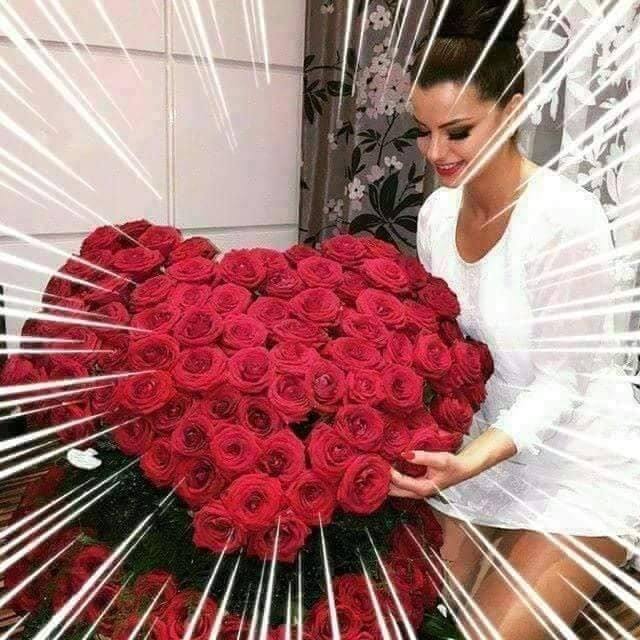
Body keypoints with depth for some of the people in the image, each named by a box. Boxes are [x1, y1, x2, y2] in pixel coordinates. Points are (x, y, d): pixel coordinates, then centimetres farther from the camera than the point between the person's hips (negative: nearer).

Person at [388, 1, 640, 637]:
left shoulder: (566, 216, -24)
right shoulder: (436, 212, -5)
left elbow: (563, 380, -21)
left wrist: (469, 463, -33)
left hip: (577, 465, -5)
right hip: (480, 450, 6)